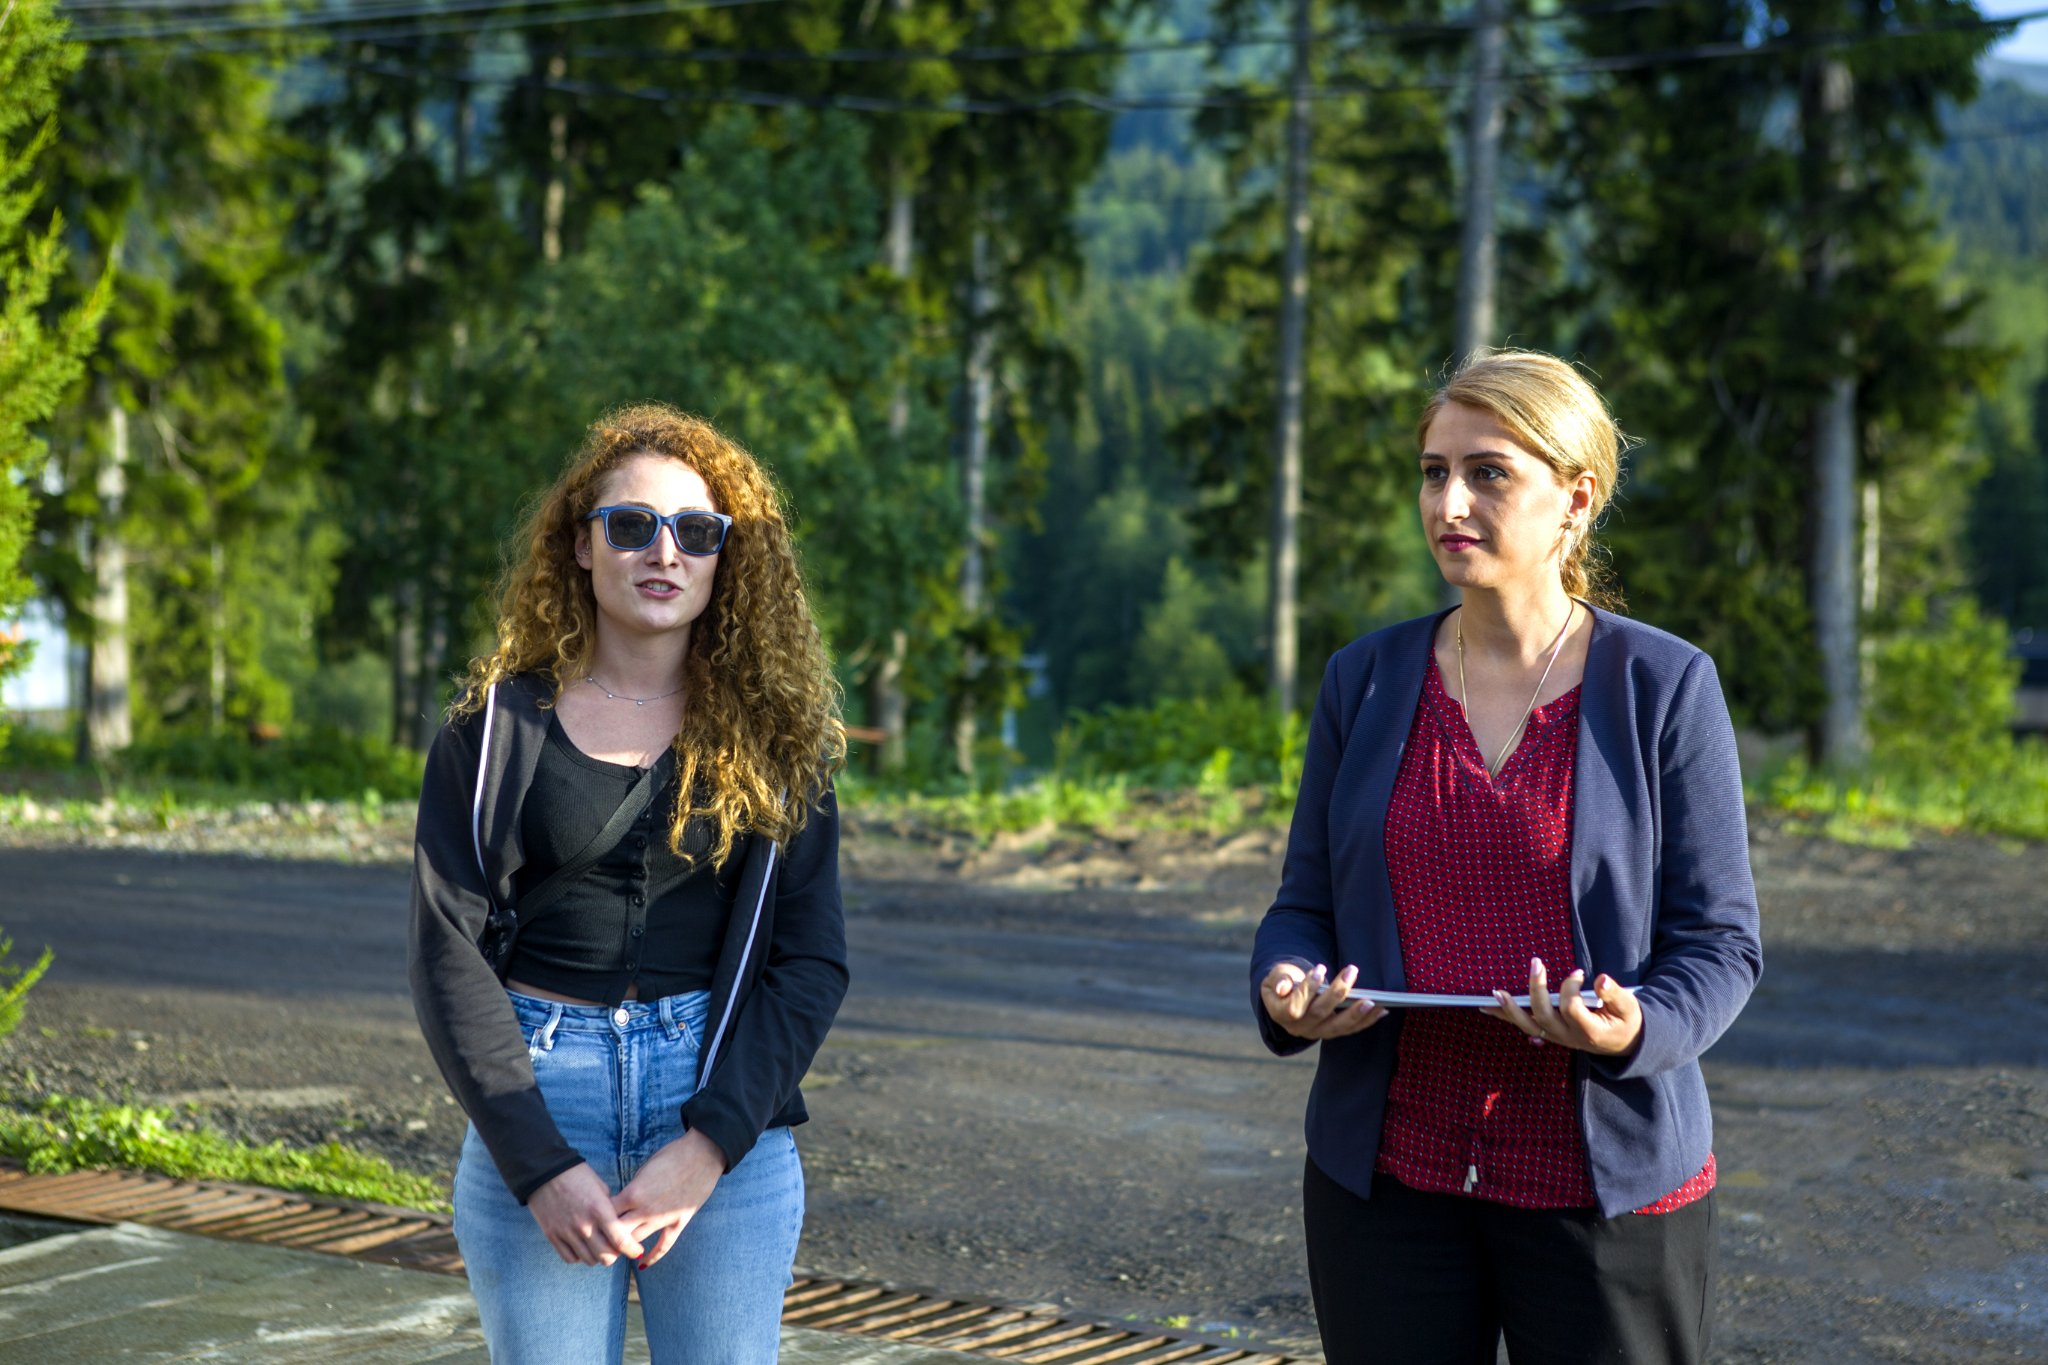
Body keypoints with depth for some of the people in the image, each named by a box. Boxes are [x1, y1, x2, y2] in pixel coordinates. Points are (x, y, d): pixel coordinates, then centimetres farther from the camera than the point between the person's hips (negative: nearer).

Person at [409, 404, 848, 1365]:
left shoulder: (774, 736, 5)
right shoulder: (498, 726, 2)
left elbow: (811, 959, 0)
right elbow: (449, 955, -3)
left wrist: (710, 1142, -12)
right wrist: (540, 1168, -12)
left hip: (727, 1115, 1)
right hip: (533, 1110, 0)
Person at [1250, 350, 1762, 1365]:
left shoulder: (1664, 687, -4)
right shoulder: (1366, 679, 5)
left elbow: (1719, 941, -4)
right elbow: (1308, 900, 10)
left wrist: (1635, 1028, -24)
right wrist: (1288, 990, -12)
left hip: (1606, 1185, -2)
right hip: (1388, 1172, 3)